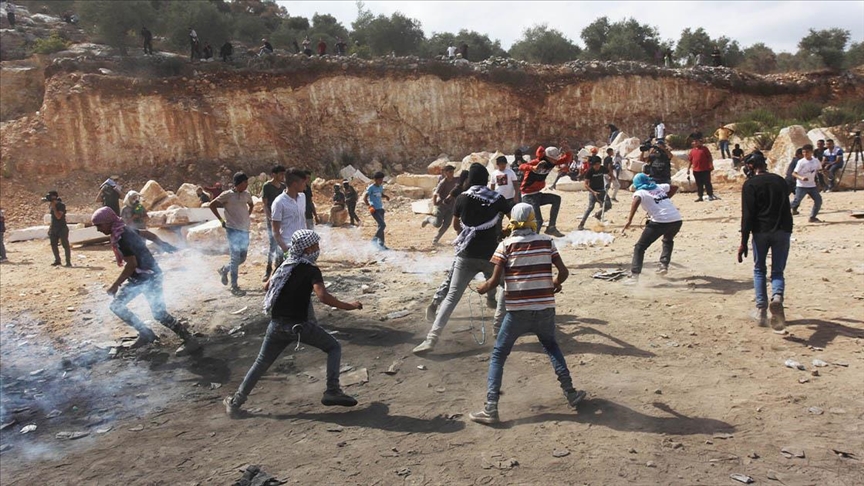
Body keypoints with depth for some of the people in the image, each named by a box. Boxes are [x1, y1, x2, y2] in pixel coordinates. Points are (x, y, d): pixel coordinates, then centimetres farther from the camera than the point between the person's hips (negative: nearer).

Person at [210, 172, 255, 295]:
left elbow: (251, 205, 29)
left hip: (245, 230, 6)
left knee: (242, 258, 11)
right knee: (235, 258, -5)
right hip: (233, 230, -6)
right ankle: (234, 286, 5)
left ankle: (224, 270, 38)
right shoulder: (227, 195, -9)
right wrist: (221, 220, -5)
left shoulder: (246, 195, 8)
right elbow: (212, 205, -3)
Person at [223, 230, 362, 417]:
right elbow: (323, 297, -24)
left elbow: (269, 289, 22)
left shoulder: (283, 266, 12)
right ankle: (332, 392, -2)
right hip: (299, 325, -6)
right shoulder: (311, 270, -10)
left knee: (261, 363, 18)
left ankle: (235, 402, 21)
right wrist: (348, 306, -17)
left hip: (277, 324, 6)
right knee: (334, 347, 8)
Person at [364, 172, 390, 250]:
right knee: (383, 225, -16)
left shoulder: (381, 187, 10)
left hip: (380, 208, 8)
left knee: (381, 226, 11)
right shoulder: (371, 187, -11)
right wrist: (369, 205, -19)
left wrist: (386, 196, 5)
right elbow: (365, 198, -11)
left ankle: (381, 243, 18)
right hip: (374, 210, -8)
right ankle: (375, 239, -4)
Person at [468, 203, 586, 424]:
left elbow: (494, 281, -8)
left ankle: (491, 409, 2)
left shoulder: (506, 245, -4)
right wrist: (554, 285, 23)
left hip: (517, 311, -3)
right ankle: (571, 393, 31)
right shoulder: (547, 242, 4)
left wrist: (482, 288, 13)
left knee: (498, 355, 8)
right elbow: (563, 272, 2)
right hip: (545, 308, 3)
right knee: (551, 346, 29)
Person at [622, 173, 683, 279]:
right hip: (677, 219, 6)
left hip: (660, 221, -6)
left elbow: (637, 200, -18)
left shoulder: (639, 192, 5)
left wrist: (629, 220, -23)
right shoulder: (658, 187, 22)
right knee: (668, 240, 37)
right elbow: (675, 187, 35)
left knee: (640, 247, 2)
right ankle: (664, 265, 25)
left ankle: (635, 275, -11)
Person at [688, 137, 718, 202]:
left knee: (707, 183, 0)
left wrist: (711, 165, -9)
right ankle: (700, 196, 13)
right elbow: (690, 160, 14)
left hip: (705, 169, -3)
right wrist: (688, 169, 11)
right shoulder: (692, 151, 11)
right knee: (699, 184, 8)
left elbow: (709, 157, -1)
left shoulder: (704, 148, 1)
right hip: (696, 170, 3)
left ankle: (710, 195, 6)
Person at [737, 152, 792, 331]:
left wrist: (743, 242, -9)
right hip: (782, 230, 3)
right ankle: (777, 297, -22)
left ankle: (761, 309, 7)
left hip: (761, 231, -3)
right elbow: (787, 208, 18)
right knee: (778, 271, 8)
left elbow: (747, 215, -11)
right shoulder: (780, 180, 11)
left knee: (759, 270, 13)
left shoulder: (750, 184, -6)